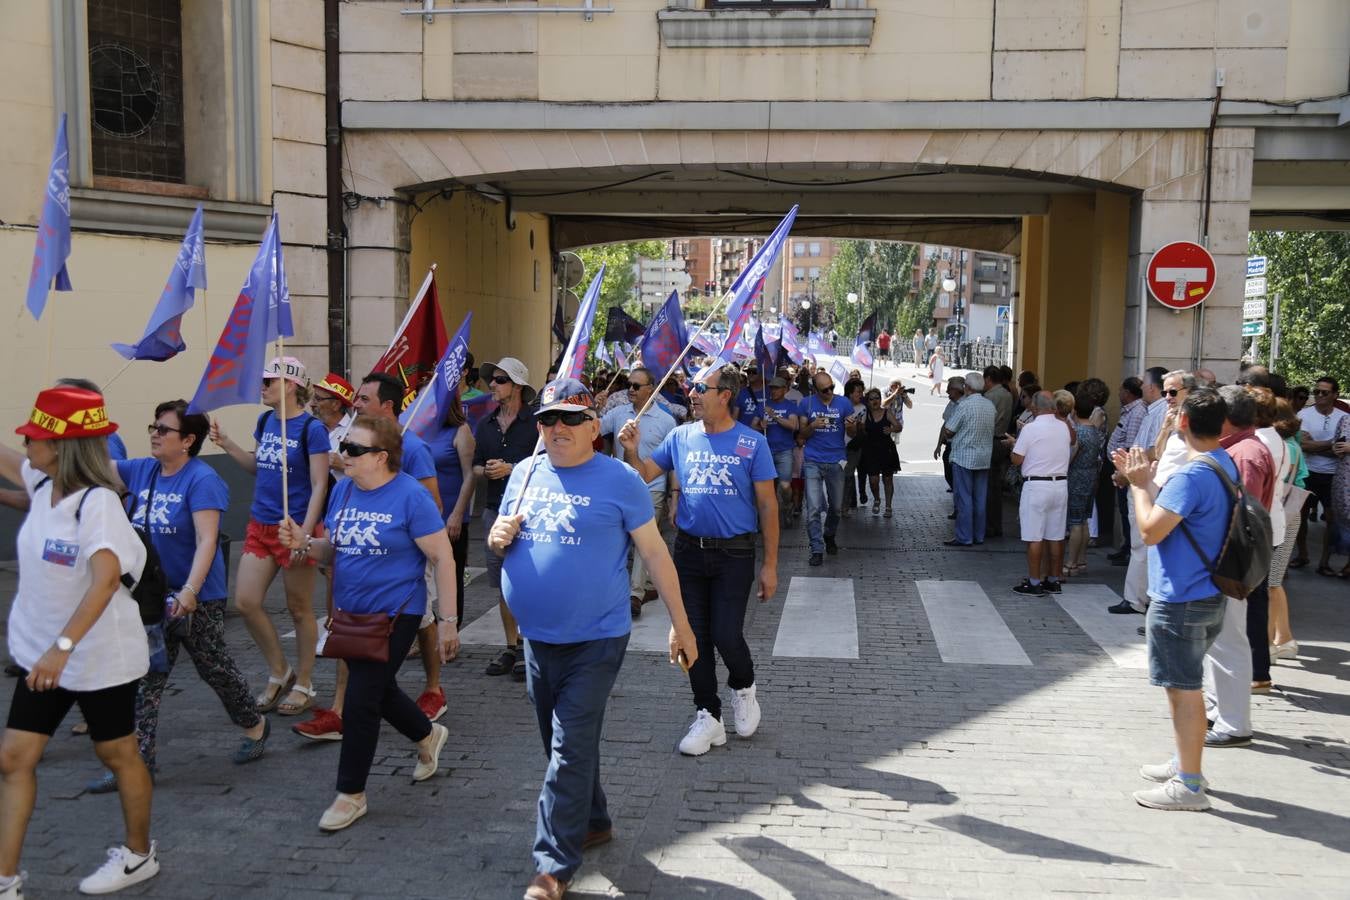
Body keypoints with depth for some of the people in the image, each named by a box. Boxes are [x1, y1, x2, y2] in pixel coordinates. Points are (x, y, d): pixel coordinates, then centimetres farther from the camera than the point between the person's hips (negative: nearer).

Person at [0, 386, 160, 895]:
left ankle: (139, 854, 32)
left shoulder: (97, 502, -25)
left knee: (117, 755, 11)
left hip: (100, 657, -7)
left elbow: (105, 579, -37)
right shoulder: (42, 484, -1)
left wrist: (63, 646, -45)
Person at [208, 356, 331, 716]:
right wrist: (226, 444, 9)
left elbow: (319, 486, -15)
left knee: (299, 609, 6)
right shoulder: (265, 421, 8)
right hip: (260, 525, 7)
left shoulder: (311, 428, -13)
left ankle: (303, 684, 21)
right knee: (245, 602, 2)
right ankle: (279, 672, 21)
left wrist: (305, 534, -22)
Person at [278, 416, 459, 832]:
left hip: (394, 614, -7)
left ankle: (351, 795, 13)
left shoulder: (410, 496, -17)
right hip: (351, 612, 7)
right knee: (379, 691, 21)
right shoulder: (342, 491, 4)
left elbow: (443, 558, -15)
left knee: (360, 701, -5)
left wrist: (447, 620, -16)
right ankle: (428, 736, 49)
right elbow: (334, 550, 13)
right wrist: (305, 543, -9)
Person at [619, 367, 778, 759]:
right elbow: (644, 475, 6)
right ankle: (708, 716, 21)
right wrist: (631, 450, -15)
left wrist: (770, 564, -6)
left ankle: (743, 688, 24)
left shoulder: (752, 443, -5)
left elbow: (767, 505, -4)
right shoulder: (681, 437, 4)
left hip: (733, 553, -4)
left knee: (726, 635, -9)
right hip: (689, 550, 4)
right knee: (696, 636, 7)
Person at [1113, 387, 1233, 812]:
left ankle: (1189, 784, 6)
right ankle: (1184, 762, 35)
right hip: (1205, 596, 10)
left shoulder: (1192, 475, -24)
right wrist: (1143, 479, 9)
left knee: (1184, 689, -2)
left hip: (1181, 600, -10)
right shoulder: (1224, 465, 8)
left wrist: (1139, 484, -12)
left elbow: (1151, 530, -24)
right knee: (1184, 685, 22)